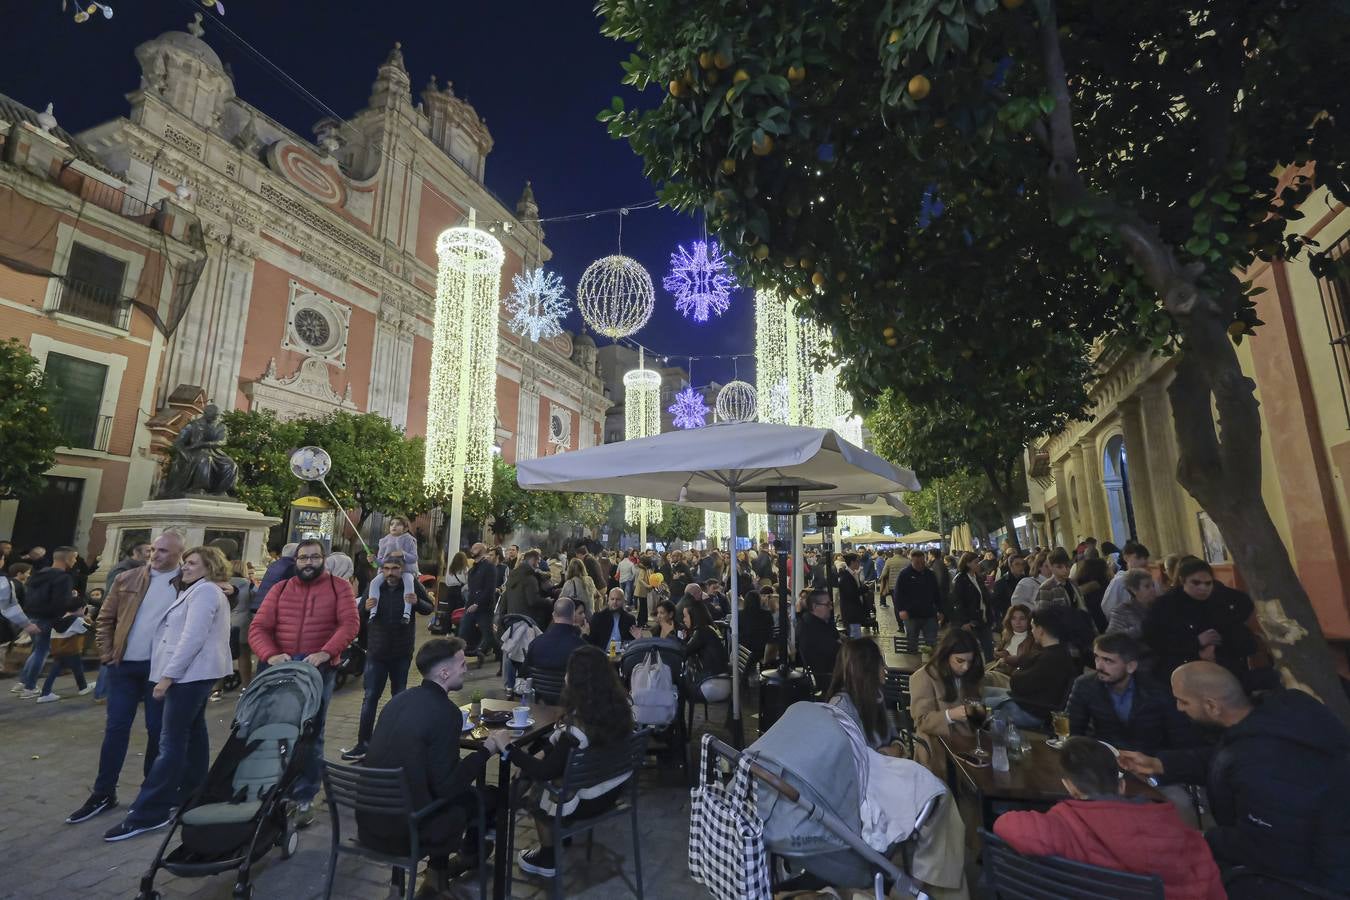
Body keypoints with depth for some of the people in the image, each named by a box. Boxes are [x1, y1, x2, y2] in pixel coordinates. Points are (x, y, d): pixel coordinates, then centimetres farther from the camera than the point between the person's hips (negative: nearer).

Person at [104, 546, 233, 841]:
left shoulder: (205, 590, -14)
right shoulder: (198, 591, 20)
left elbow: (192, 638, -21)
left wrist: (167, 675, -20)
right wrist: (170, 672, 17)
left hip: (190, 673, -11)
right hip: (194, 673, 11)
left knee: (171, 741, -8)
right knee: (192, 733, 14)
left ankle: (148, 813, -5)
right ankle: (191, 794, 22)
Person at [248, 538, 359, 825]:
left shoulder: (339, 588, 1)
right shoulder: (280, 589, 10)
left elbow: (350, 623, -10)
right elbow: (258, 627, 3)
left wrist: (325, 653, -24)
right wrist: (271, 655, -16)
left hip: (320, 670, -3)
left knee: (311, 735, 3)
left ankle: (305, 798, 15)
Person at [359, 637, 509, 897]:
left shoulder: (400, 699, 2)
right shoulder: (446, 712, -21)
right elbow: (446, 787, -18)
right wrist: (487, 749, -7)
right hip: (403, 830, -7)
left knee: (463, 792, 23)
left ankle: (438, 871, 29)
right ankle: (470, 858, 37)